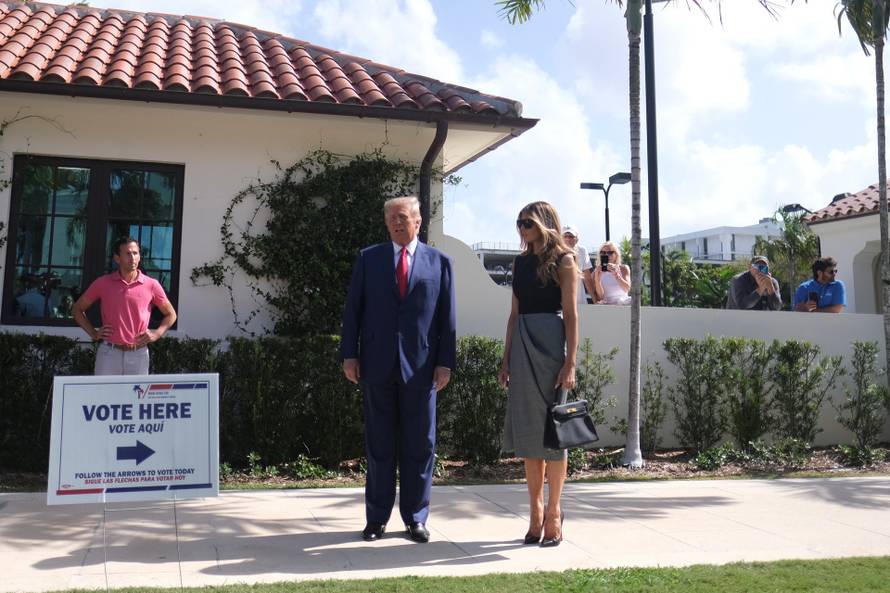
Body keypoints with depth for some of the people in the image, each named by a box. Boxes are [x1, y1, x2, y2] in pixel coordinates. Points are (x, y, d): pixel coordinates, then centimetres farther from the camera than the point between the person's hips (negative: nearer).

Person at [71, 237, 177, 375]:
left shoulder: (151, 285, 3)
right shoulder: (103, 283, 4)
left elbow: (171, 314, 15)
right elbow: (77, 309, 15)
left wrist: (156, 334, 1)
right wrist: (93, 333, 4)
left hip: (138, 354, 0)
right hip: (109, 353, 0)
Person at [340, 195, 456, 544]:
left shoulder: (439, 262, 7)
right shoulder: (368, 259, 9)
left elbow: (447, 317, 4)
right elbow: (353, 309, 6)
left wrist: (445, 362, -2)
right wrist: (349, 355, -2)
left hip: (420, 366, 0)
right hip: (377, 365, 1)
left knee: (419, 445, 6)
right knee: (379, 444, 7)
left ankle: (415, 518, 17)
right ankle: (377, 518, 18)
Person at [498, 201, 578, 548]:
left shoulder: (563, 260, -2)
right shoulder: (520, 261, 14)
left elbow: (571, 314, -7)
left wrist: (570, 363, -14)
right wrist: (506, 359, 10)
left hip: (550, 345, -5)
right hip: (522, 345, 6)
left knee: (552, 431, 0)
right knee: (528, 431, 8)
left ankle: (553, 514, 10)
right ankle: (536, 513, 17)